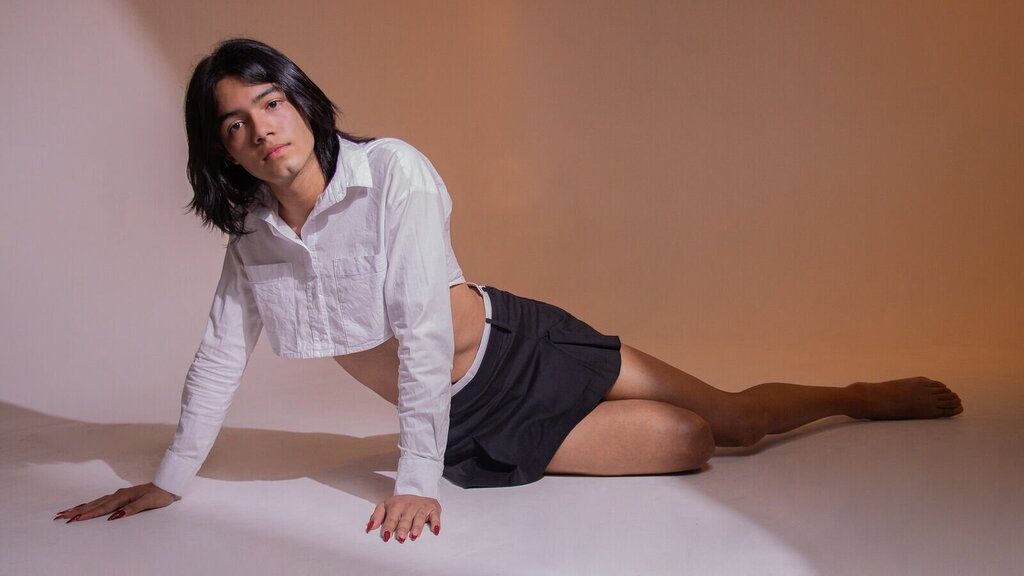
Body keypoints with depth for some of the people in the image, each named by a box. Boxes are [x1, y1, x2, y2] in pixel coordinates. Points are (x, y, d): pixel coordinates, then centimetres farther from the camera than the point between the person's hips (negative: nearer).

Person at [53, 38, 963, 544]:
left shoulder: (391, 170, -23)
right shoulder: (251, 234, -5)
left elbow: (423, 329, -26)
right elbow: (221, 355, 3)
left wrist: (416, 482, -26)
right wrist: (169, 480, 6)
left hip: (518, 348, -3)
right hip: (476, 428, 3)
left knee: (732, 417, 3)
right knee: (694, 444, 2)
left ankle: (863, 397, 37)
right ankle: (857, 404, 33)